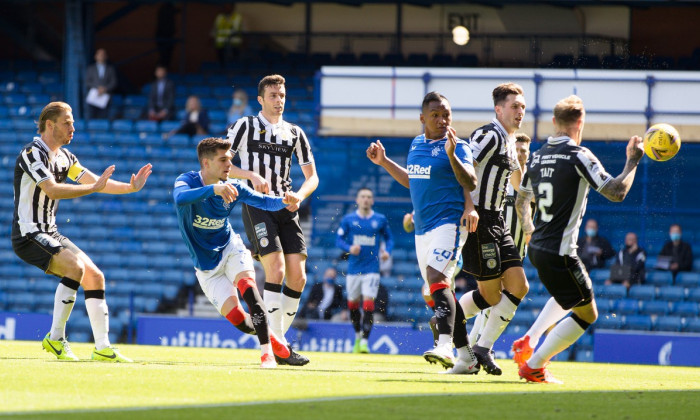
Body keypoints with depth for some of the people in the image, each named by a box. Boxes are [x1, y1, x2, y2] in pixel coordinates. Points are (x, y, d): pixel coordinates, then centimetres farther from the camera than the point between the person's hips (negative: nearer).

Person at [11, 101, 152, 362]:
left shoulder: (63, 156, 13)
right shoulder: (33, 153, -15)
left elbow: (95, 182, 16)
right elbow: (52, 190, -28)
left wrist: (131, 187, 3)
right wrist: (93, 187, -27)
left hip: (50, 233, 9)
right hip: (29, 234, -9)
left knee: (95, 277, 2)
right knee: (76, 266, -28)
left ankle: (103, 348, 5)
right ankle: (55, 338, -20)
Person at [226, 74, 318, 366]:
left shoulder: (295, 133, 17)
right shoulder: (246, 126, 5)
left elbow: (312, 176, 19)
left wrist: (299, 196, -3)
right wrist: (252, 175, -15)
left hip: (286, 209, 5)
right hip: (257, 207, -5)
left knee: (297, 277, -6)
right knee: (276, 270, -20)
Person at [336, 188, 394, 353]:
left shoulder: (380, 220, 4)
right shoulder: (348, 219, 4)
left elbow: (389, 238, 13)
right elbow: (339, 240, 5)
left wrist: (387, 251, -7)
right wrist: (349, 248, -15)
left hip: (371, 269, -2)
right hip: (353, 269, 2)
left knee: (368, 303, -14)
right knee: (352, 304, 9)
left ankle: (365, 341, -13)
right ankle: (358, 335, 32)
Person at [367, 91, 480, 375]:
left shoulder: (457, 146, -7)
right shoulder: (416, 144, 15)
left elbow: (470, 183, -19)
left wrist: (451, 154, -32)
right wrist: (383, 161, 24)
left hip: (449, 222, -8)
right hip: (422, 228, 8)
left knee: (436, 277, -26)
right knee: (438, 290, 10)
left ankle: (445, 346, -38)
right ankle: (466, 357, 16)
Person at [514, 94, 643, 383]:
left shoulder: (538, 156, 8)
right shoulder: (578, 156, -15)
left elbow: (521, 201, 22)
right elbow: (616, 192, -18)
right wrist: (632, 161, -4)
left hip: (537, 248, 8)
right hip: (559, 253, -8)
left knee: (570, 295, 32)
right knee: (586, 313, 4)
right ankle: (533, 366, 0)